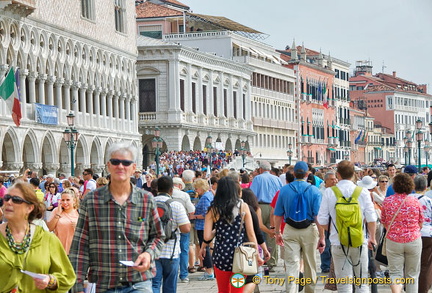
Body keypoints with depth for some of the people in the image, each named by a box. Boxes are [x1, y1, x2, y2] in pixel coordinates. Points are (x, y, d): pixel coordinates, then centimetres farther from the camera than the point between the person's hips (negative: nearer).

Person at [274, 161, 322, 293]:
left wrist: (277, 233, 12)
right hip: (309, 231, 0)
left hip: (290, 231, 0)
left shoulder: (284, 190, 0)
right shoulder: (314, 190, -5)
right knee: (310, 265, 14)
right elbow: (318, 216, -10)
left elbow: (278, 215, 2)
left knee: (291, 265, -2)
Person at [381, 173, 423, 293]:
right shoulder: (415, 201, -6)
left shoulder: (387, 201, -6)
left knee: (395, 273, 5)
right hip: (414, 240, 0)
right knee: (412, 274, 13)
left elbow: (383, 222, 5)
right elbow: (421, 222, 6)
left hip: (393, 241, 0)